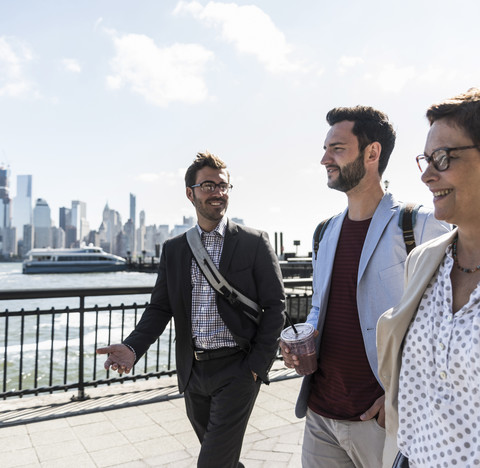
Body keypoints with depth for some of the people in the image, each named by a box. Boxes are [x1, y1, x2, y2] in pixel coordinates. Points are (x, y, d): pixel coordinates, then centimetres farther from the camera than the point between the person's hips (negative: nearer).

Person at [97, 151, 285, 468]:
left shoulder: (255, 243, -6)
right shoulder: (173, 249, 6)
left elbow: (275, 306, -6)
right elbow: (160, 307, 5)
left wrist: (258, 366, -10)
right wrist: (132, 348, -12)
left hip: (237, 370, -4)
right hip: (193, 373, 5)